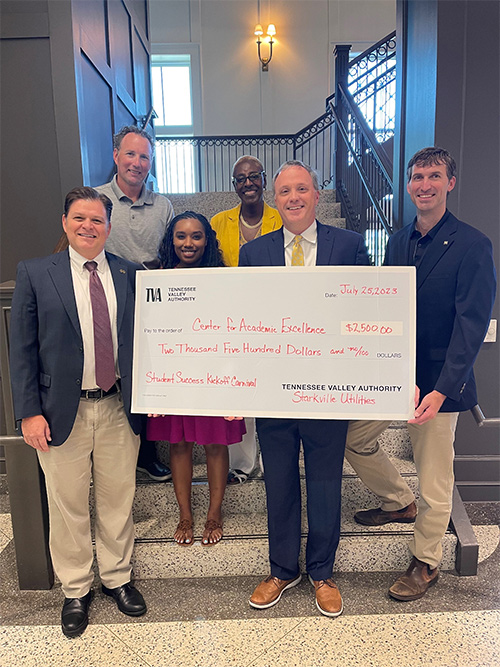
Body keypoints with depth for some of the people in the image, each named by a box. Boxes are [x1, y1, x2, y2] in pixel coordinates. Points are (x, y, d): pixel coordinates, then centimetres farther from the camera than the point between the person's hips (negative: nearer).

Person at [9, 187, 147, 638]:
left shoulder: (130, 274, 3)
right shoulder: (35, 274, -2)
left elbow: (140, 338, 6)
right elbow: (21, 348, -2)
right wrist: (29, 412, -7)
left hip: (118, 408, 2)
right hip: (62, 412, -1)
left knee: (118, 500, 15)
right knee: (68, 506, 13)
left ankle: (117, 577, 38)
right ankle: (76, 590, 36)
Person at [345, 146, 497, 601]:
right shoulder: (398, 242, 7)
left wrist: (441, 390, -23)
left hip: (437, 380, -6)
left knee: (434, 481, 7)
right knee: (354, 441, 15)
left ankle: (426, 563, 31)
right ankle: (399, 503, 41)